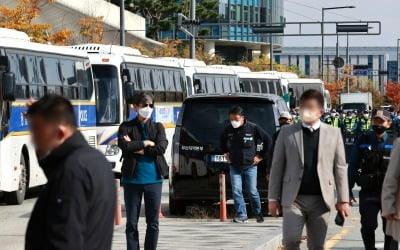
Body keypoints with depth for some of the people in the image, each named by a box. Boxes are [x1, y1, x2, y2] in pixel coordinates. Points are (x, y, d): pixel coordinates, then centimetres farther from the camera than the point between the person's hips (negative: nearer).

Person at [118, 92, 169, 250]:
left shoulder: (158, 127, 9)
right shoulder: (127, 127, 4)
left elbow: (161, 147, -8)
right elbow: (124, 145, -14)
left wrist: (137, 149, -11)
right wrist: (146, 144, -10)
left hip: (154, 179, 1)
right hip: (132, 179, -1)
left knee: (153, 222, 5)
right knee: (131, 223, 2)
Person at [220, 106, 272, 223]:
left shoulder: (253, 128, -10)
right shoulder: (228, 129, 1)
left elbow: (268, 140, -1)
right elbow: (222, 141, 25)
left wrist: (261, 156, -1)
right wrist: (226, 153, 17)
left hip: (250, 166, -3)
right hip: (234, 167, 3)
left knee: (252, 191, 2)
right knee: (236, 191, -6)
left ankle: (258, 214, 21)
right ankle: (241, 215, 1)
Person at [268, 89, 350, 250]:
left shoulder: (333, 134, 6)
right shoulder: (287, 133, 4)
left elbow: (340, 168, 6)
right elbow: (277, 166, 5)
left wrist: (343, 200, 1)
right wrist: (273, 198, 1)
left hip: (320, 200, 1)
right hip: (293, 199, -1)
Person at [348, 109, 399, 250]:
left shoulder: (394, 143, 2)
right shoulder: (363, 142, 4)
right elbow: (353, 167, 6)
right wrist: (348, 190, 3)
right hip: (368, 193, 0)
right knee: (368, 226, -1)